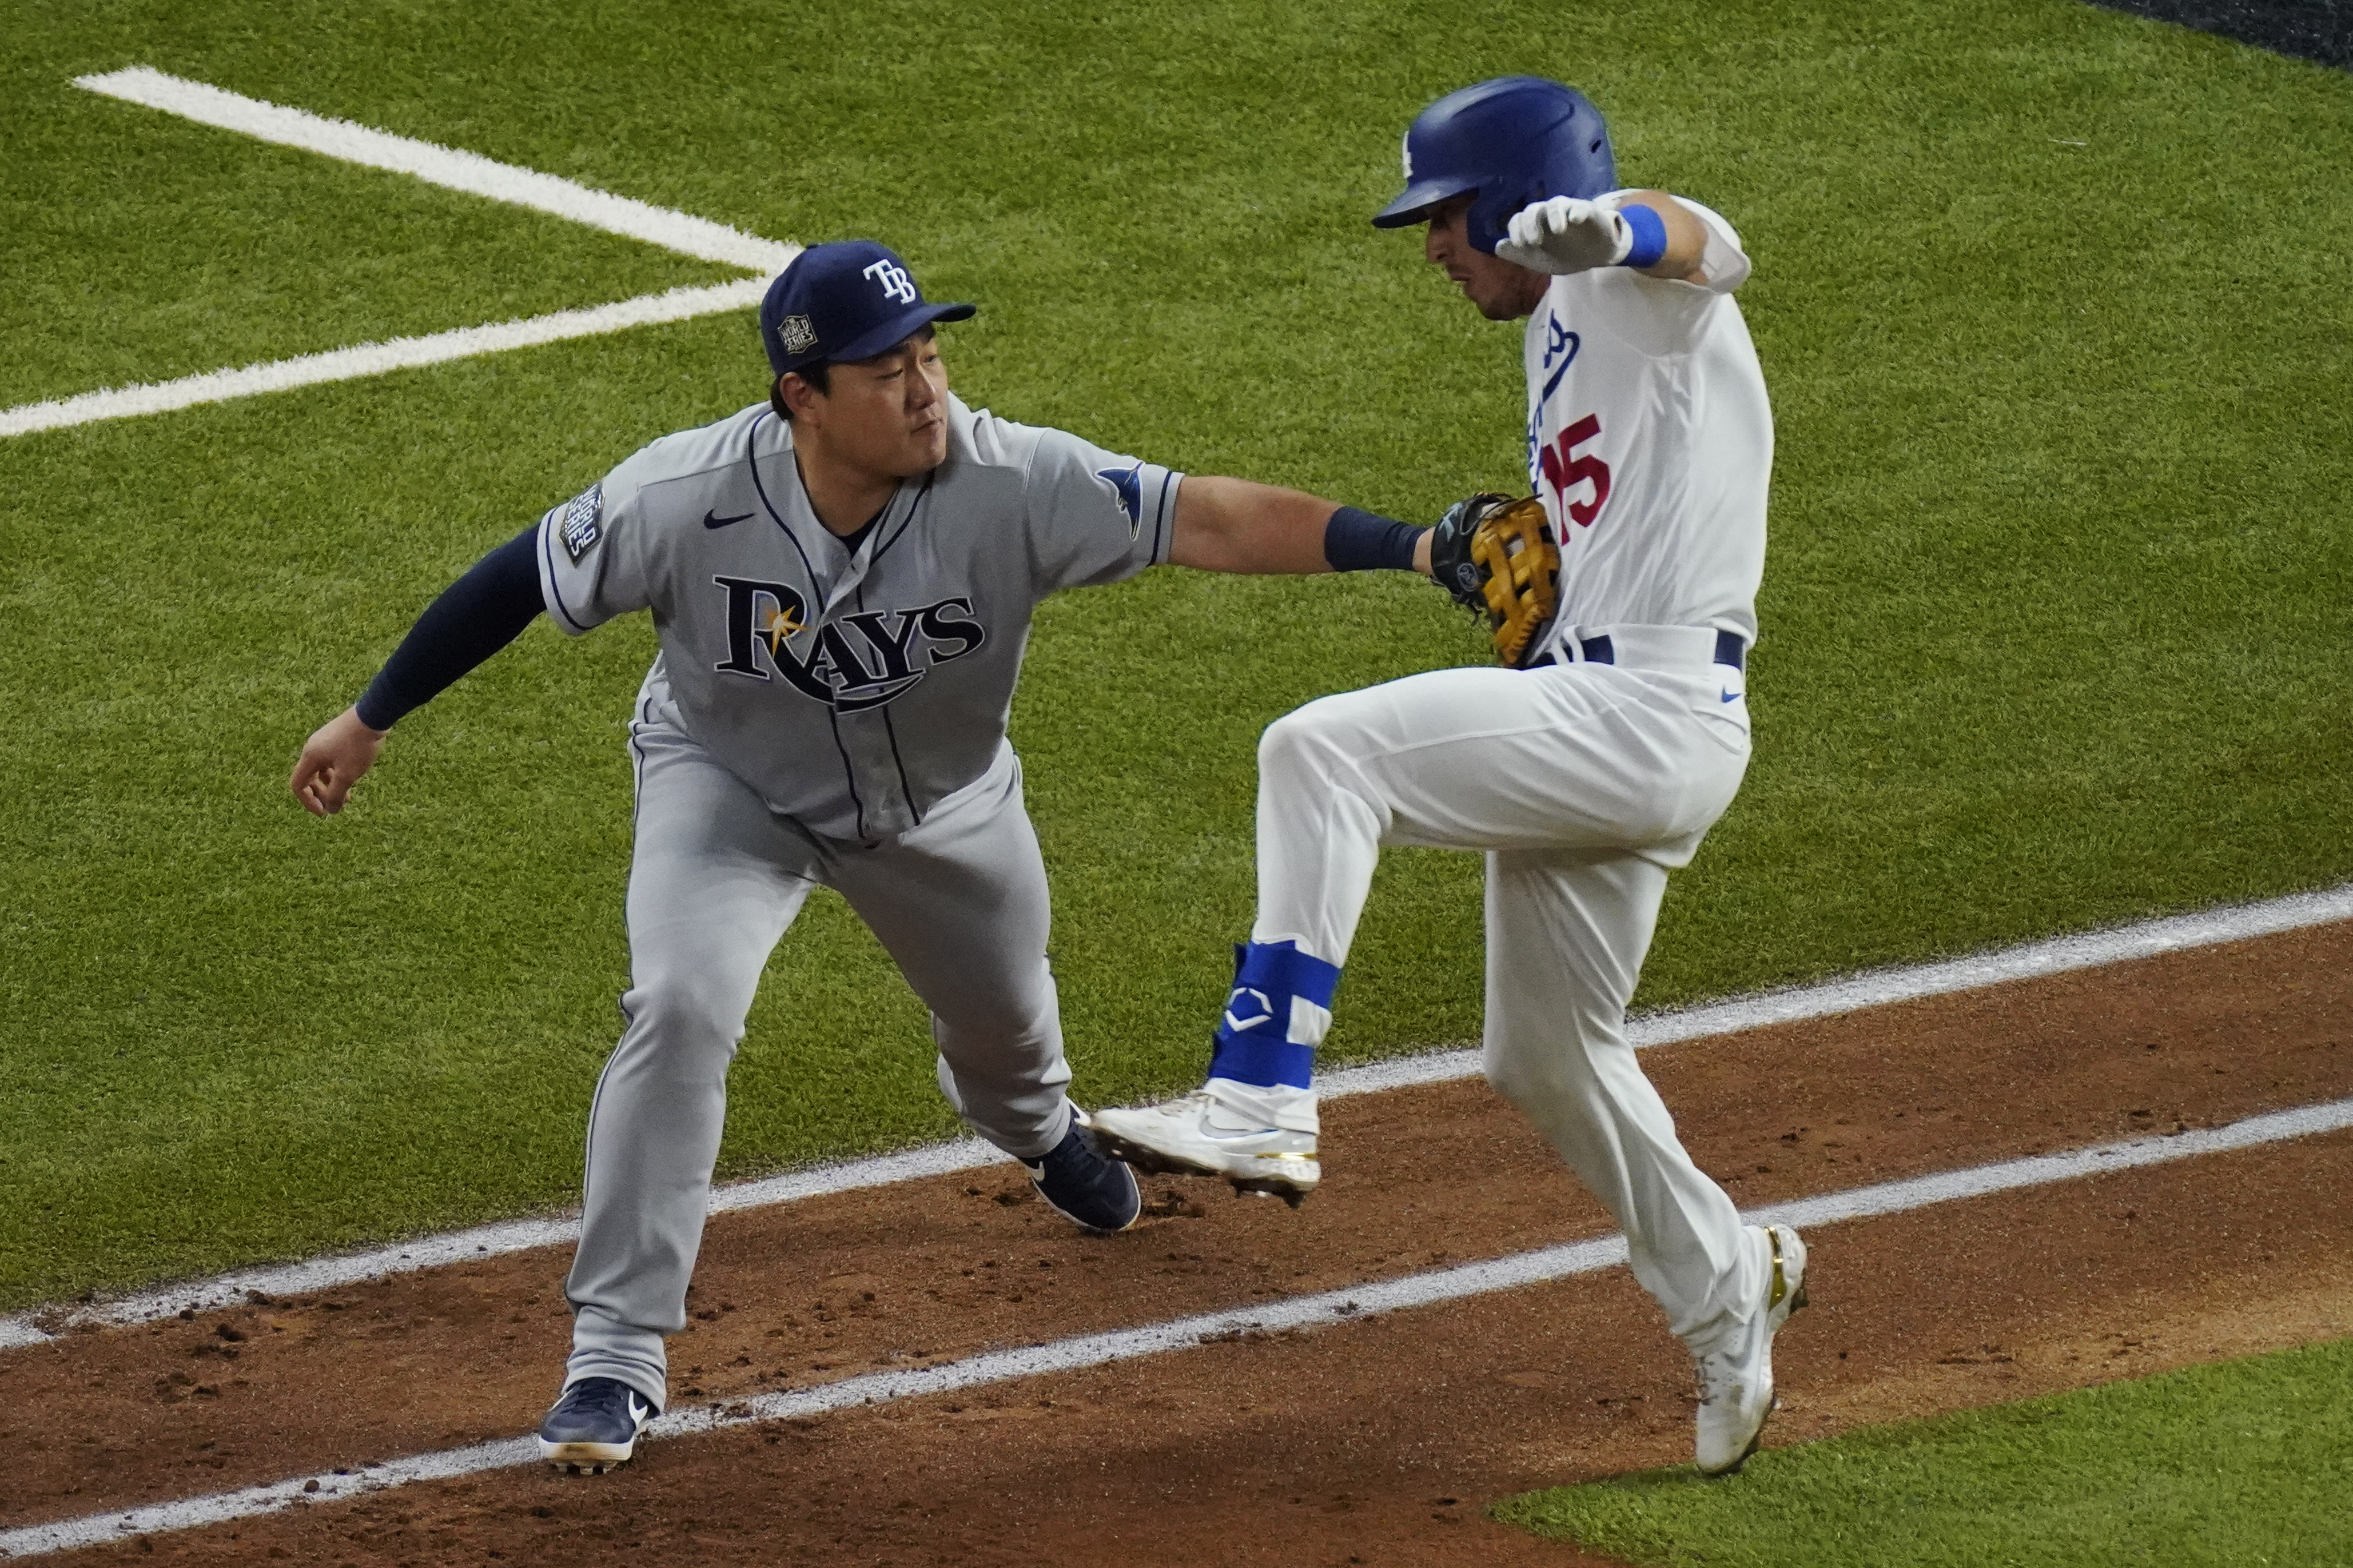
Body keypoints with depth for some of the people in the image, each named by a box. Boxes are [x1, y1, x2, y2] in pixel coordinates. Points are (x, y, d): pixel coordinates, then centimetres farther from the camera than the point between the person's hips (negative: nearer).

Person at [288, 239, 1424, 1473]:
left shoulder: (1011, 484, -36)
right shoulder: (686, 499, -35)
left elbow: (1207, 521, -42)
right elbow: (525, 580, -20)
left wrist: (1407, 544, -53)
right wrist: (369, 719, -11)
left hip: (941, 801, 2)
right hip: (730, 782, -2)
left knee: (1002, 1015, 24)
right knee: (682, 1008, -25)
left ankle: (1031, 1125, 66)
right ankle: (616, 1353, -14)